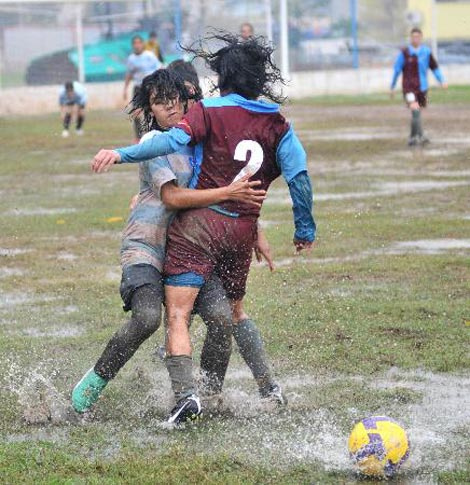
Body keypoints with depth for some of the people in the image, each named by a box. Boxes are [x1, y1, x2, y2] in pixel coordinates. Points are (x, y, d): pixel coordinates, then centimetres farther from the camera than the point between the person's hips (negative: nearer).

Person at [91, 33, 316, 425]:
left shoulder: (209, 111, -2)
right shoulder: (277, 124, 9)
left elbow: (175, 140, -20)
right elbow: (299, 176, 3)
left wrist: (122, 154, -25)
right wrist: (305, 229, 11)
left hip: (199, 222, -5)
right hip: (244, 228, 5)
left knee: (177, 315, -9)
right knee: (234, 310, 26)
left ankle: (186, 393, -28)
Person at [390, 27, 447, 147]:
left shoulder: (427, 52, 2)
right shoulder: (405, 53, -4)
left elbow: (434, 67, 10)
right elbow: (397, 70, 3)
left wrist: (442, 81, -2)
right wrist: (392, 87, 8)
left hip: (422, 87, 3)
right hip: (409, 87, -3)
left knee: (417, 113, 12)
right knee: (415, 110, -20)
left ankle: (412, 138, 27)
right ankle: (420, 137, -21)